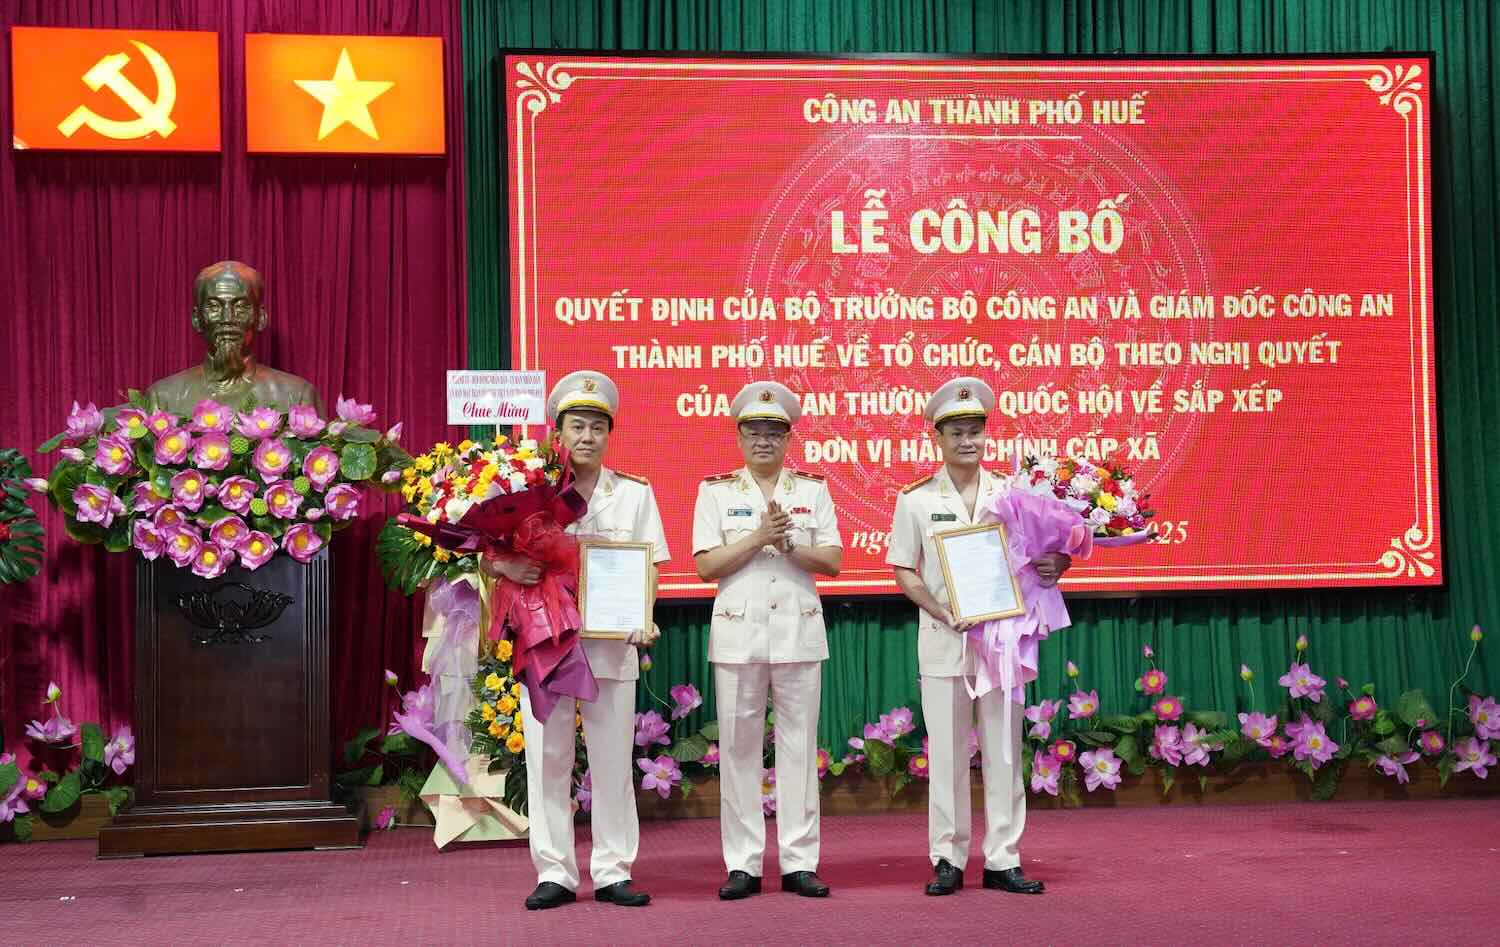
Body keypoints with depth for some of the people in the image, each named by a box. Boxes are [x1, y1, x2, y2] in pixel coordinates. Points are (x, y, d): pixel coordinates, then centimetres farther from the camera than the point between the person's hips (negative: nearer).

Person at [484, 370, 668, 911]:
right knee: (547, 759, 2)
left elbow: (649, 568, 6)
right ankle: (554, 873, 10)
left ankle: (613, 871, 11)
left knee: (613, 760, 3)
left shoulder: (635, 494, 8)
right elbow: (487, 556, 6)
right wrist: (507, 569, -17)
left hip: (611, 643, 0)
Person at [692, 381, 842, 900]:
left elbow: (833, 561, 2)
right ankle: (743, 865, 7)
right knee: (739, 748, 1)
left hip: (799, 630, 1)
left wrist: (789, 545, -13)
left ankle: (799, 862, 7)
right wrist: (759, 537, -13)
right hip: (738, 632, -1)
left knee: (799, 746, 2)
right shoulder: (716, 491, 5)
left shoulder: (813, 489, 8)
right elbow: (705, 566, -3)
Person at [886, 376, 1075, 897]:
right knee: (947, 752, 2)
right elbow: (903, 571, 1)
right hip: (942, 638, -1)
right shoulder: (916, 498, 2)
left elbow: (1037, 556, 10)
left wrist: (1052, 567, -14)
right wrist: (943, 613, -14)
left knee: (1004, 750, 4)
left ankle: (1002, 860, 11)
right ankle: (947, 860, 11)